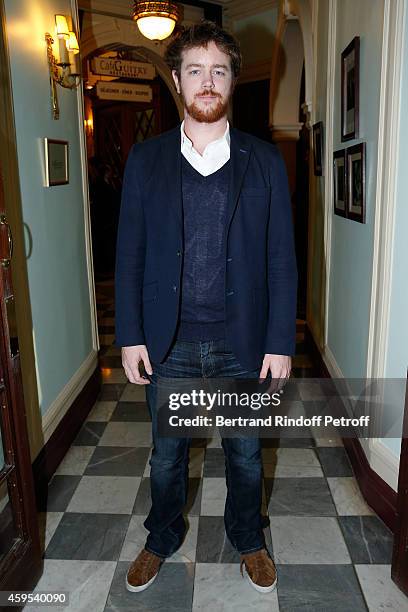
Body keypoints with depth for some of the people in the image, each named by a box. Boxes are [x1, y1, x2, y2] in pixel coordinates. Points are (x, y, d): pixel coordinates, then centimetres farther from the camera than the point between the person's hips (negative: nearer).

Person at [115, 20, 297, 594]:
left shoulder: (265, 160, -1)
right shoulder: (145, 159, 1)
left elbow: (281, 260, -2)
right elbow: (130, 255, 1)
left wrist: (280, 343, -7)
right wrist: (130, 336, -3)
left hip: (243, 342, 0)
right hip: (168, 344, 1)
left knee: (246, 454, 17)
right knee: (167, 453, 18)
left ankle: (248, 540, 44)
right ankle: (162, 538, 45)